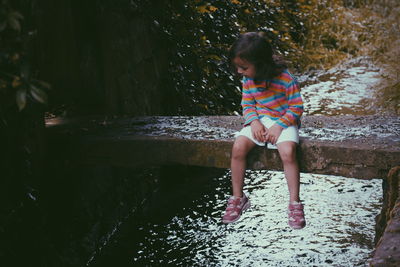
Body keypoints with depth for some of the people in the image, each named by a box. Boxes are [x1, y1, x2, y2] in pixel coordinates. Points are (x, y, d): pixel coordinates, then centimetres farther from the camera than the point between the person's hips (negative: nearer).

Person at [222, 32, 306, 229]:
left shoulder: (285, 78, -19)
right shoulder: (248, 80, -3)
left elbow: (296, 107, -12)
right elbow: (247, 104, 8)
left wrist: (279, 126, -22)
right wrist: (254, 121, -12)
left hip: (284, 122, -4)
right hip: (259, 121, 4)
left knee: (287, 152, -31)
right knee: (238, 147, -20)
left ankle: (294, 203, -16)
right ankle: (237, 198, -4)